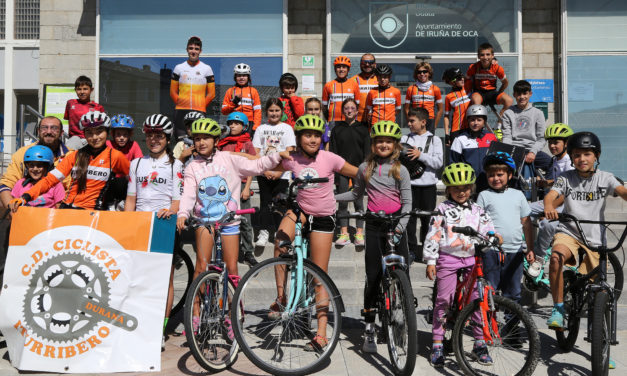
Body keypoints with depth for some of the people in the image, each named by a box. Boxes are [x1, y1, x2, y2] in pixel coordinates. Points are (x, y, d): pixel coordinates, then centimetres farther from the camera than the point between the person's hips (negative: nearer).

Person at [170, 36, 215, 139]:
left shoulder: (207, 69, 8)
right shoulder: (179, 68, 12)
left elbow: (211, 93, 7)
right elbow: (173, 92, 13)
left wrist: (202, 106, 0)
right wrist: (180, 104, 2)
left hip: (199, 111, -1)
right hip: (181, 111, 1)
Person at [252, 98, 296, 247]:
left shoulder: (287, 128, 4)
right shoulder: (261, 129, 9)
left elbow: (289, 153, -4)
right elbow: (256, 153, 4)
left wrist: (279, 171, -14)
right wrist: (265, 170, -9)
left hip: (281, 175, -2)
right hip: (264, 173, 2)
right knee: (265, 202, 3)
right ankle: (265, 231, 11)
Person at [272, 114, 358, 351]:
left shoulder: (330, 159, -11)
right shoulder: (291, 160, -4)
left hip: (323, 217, -2)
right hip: (301, 211, 2)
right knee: (281, 238, -33)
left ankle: (321, 334, 7)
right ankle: (281, 298, -18)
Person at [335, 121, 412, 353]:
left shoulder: (400, 170, 3)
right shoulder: (365, 168, 9)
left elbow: (407, 202, 0)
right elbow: (356, 194, 21)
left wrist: (400, 227, -15)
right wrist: (330, 197, 11)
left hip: (395, 224, -1)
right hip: (374, 225, 1)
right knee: (373, 276, 1)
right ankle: (369, 330, 7)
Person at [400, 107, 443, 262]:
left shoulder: (434, 140, 5)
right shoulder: (405, 139, 9)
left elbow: (439, 162, -5)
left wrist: (420, 155, -13)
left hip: (428, 185, -1)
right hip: (409, 184, 1)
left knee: (428, 219, 6)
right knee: (409, 217, 1)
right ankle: (411, 249, 12)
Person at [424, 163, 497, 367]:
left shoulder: (477, 210, 11)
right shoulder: (442, 210, 0)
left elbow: (487, 227, 12)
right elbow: (433, 235, -3)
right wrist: (430, 261, -8)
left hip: (472, 259, 3)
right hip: (448, 259, -3)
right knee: (443, 299, -3)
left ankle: (480, 343, 16)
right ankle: (437, 344, 7)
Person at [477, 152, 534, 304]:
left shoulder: (518, 195, 11)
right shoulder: (484, 196, 4)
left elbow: (526, 223, 14)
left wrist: (530, 249, 11)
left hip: (515, 251, 3)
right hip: (491, 251, -3)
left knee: (513, 292, 11)